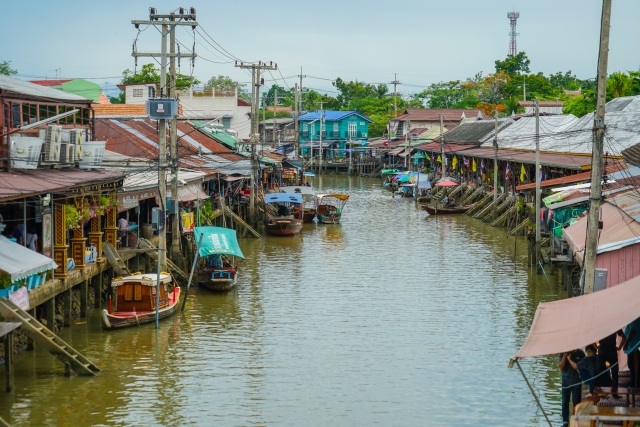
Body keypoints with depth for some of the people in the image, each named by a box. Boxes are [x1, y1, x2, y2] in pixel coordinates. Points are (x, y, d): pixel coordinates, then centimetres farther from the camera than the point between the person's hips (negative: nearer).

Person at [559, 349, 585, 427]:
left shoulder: (580, 353, -5)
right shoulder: (562, 354, -1)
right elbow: (561, 367, -8)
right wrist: (565, 356, -15)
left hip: (576, 381, -2)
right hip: (566, 381, 2)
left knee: (576, 402, 1)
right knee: (565, 402, 4)